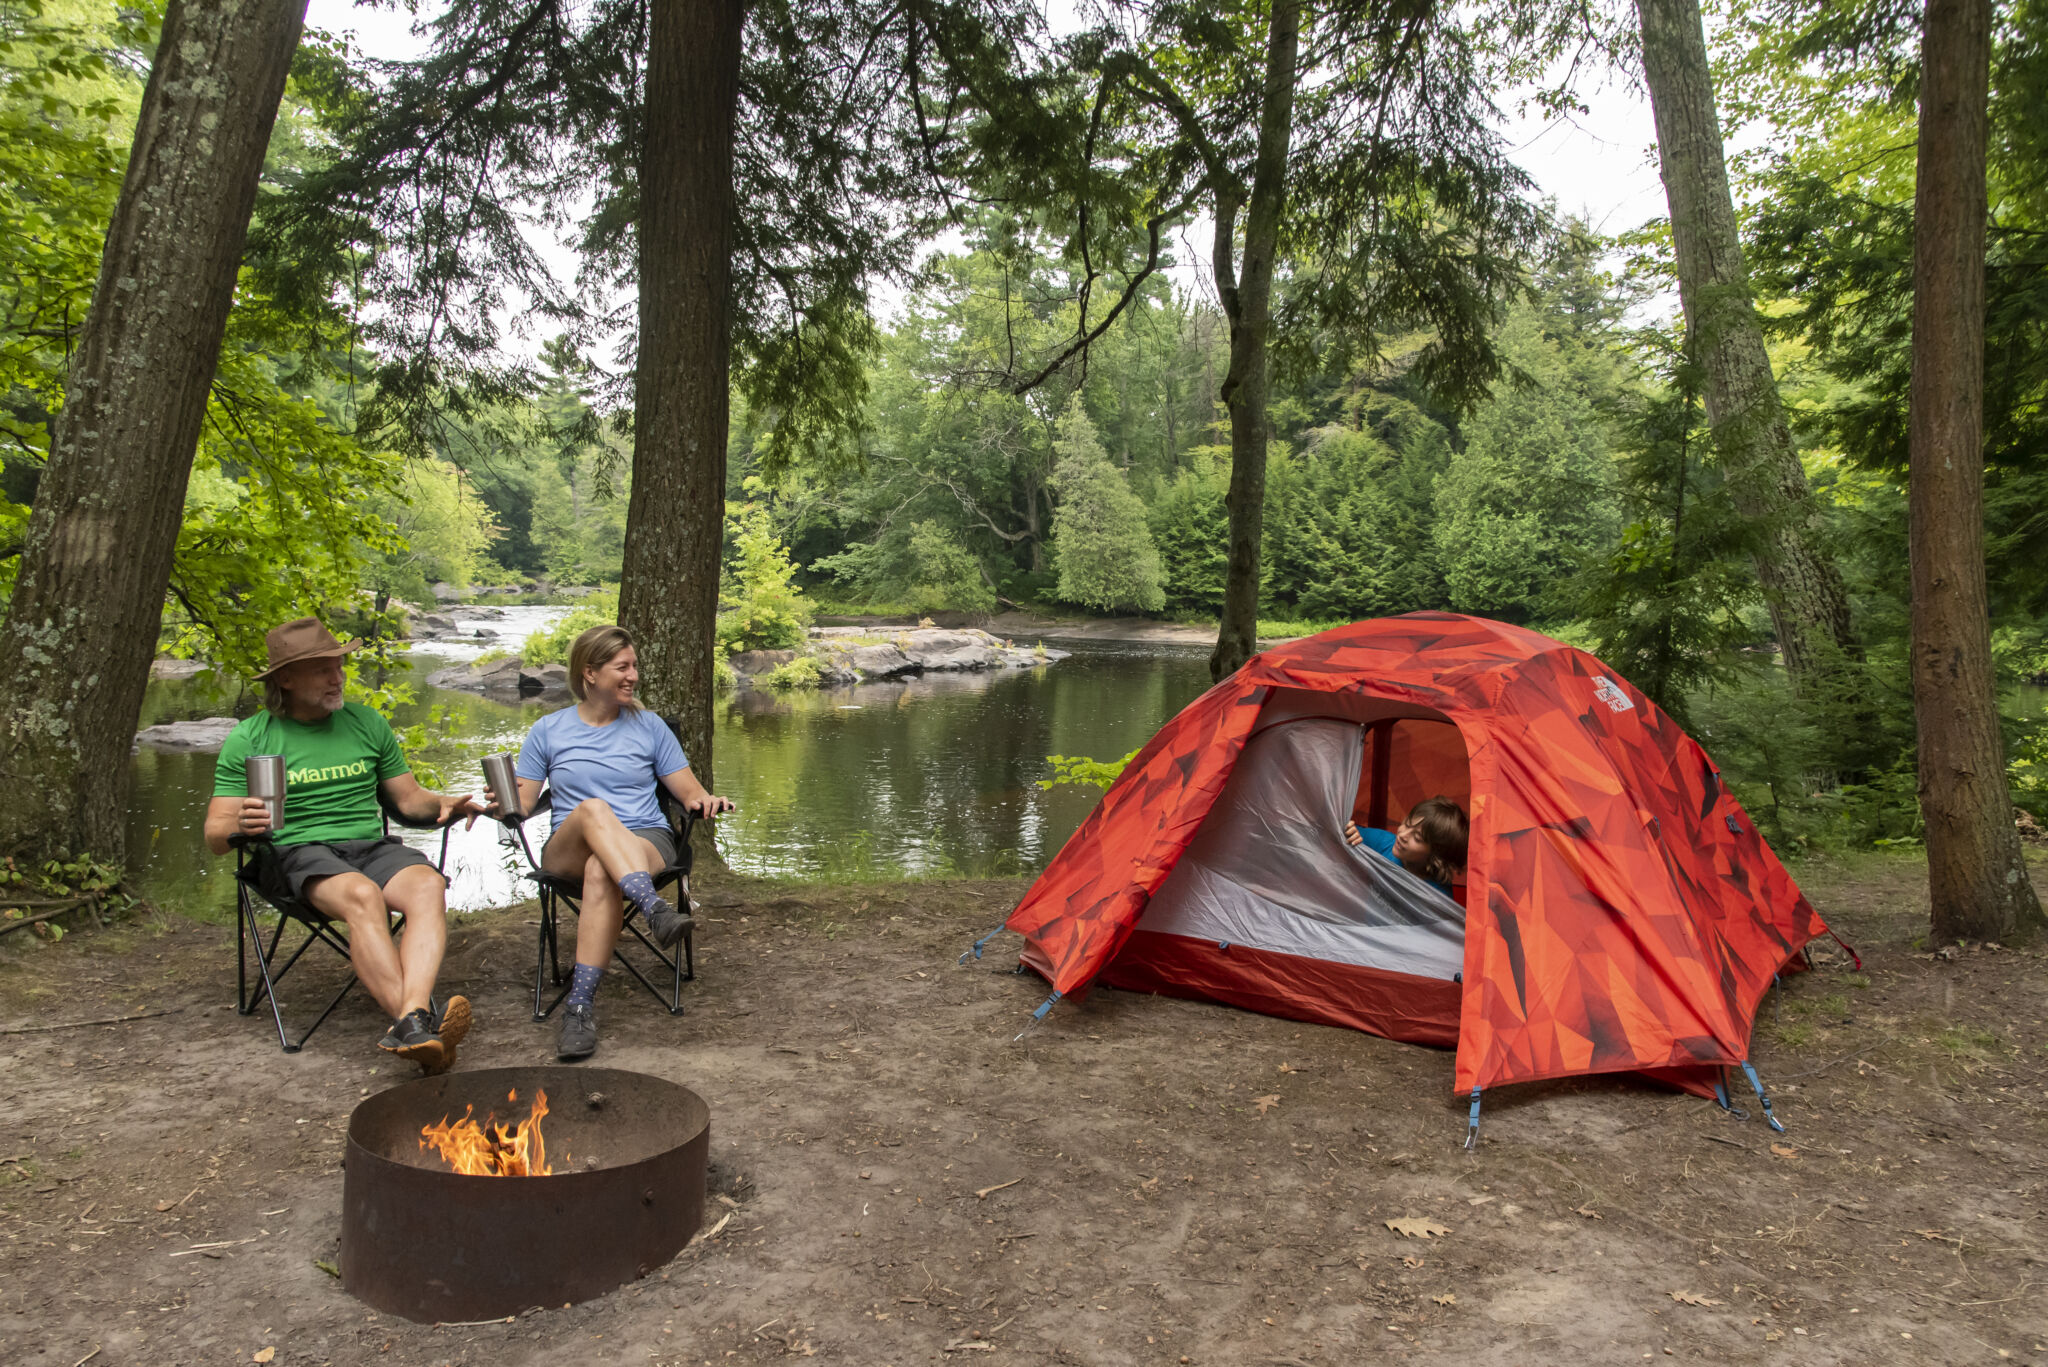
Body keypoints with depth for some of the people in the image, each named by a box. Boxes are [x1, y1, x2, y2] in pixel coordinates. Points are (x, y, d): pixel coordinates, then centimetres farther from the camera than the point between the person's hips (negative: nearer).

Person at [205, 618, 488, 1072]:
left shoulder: (365, 722, 18)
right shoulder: (249, 739, 8)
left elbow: (410, 798, 21)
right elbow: (215, 836, 5)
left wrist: (442, 804, -3)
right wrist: (240, 825, -20)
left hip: (374, 846, 3)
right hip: (299, 852, -3)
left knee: (428, 885, -33)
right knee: (363, 896, -37)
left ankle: (412, 1018, -51)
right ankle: (423, 1026, -48)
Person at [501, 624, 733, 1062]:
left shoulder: (649, 726, 15)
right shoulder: (548, 731, 15)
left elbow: (689, 792, 11)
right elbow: (522, 802, 9)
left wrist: (705, 800, -12)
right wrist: (499, 804, -14)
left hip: (645, 841, 0)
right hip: (568, 848, 0)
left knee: (602, 871, -37)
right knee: (593, 809, -35)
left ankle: (580, 1007, -39)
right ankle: (655, 908, -55)